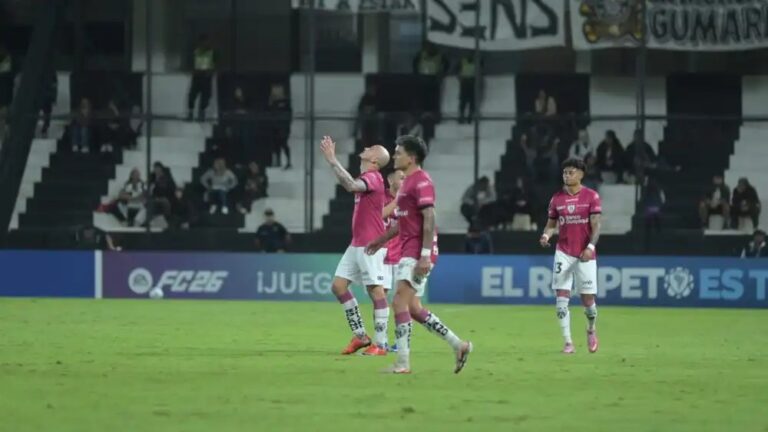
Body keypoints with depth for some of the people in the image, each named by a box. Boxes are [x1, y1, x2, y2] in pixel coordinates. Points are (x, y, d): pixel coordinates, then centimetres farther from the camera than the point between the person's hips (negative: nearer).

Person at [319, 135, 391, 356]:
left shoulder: (373, 177, -14)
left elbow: (351, 185, -31)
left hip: (370, 245, -10)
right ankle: (360, 336, 13)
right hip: (356, 244, 10)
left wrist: (332, 160, -30)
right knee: (338, 285, 7)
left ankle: (380, 344, -6)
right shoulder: (366, 178, 14)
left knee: (376, 290, -8)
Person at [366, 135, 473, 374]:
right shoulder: (408, 182, 18)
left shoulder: (421, 181, -13)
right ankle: (459, 345, 17)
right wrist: (382, 240, 31)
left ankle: (403, 363, -14)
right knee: (413, 307, 10)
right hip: (408, 252, 10)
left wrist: (425, 255, -26)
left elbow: (429, 219, -20)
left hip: (418, 253, -10)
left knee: (399, 302, -15)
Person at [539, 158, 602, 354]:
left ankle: (591, 329, 32)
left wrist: (590, 246, -20)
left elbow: (596, 225, -6)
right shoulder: (557, 198, 5)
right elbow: (551, 224, 10)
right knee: (562, 297, -8)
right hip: (563, 253, 2)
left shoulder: (591, 196, -3)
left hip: (585, 254, -2)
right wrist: (546, 235, -12)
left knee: (588, 299, 1)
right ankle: (568, 343, -2)